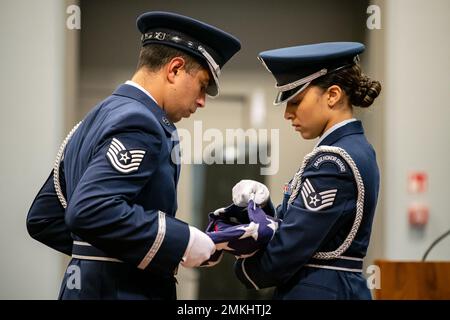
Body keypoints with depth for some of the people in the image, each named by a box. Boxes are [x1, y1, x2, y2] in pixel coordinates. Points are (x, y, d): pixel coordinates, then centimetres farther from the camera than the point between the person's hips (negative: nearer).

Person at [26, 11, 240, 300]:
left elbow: (44, 219, 17)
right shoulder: (139, 124, -15)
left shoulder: (94, 122, 14)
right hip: (126, 291, -9)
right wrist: (180, 241, -20)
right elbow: (91, 211, -29)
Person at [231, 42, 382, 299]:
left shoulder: (332, 161, -18)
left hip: (316, 291, -9)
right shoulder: (358, 149, 12)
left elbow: (290, 246, -19)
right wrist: (260, 203, -6)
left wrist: (247, 269, 0)